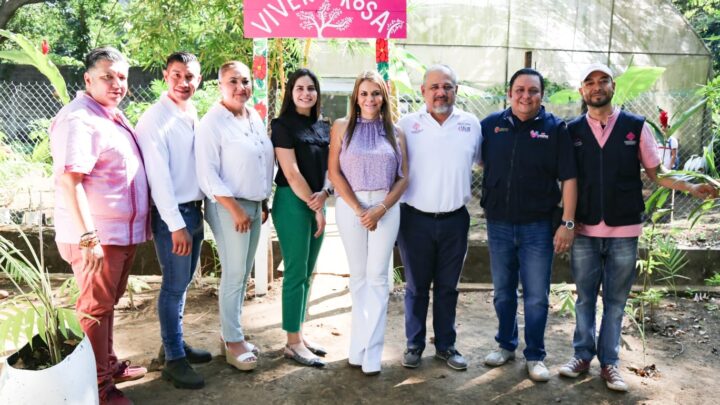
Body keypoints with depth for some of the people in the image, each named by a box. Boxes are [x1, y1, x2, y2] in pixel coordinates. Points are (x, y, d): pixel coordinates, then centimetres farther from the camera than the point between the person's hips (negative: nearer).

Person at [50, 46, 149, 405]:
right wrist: (88, 236, -28)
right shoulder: (78, 120, -16)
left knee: (108, 303, 19)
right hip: (97, 236, -9)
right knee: (95, 308, 2)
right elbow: (68, 181, -24)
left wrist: (140, 223, 21)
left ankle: (109, 365, 34)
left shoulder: (112, 115, 13)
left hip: (123, 231, 9)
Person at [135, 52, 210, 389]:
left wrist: (195, 212, 7)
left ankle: (175, 343, 32)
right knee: (174, 286, 1)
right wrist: (176, 224, -20)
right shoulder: (155, 118, -14)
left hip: (194, 209, 7)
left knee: (182, 283, 17)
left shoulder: (193, 116, 10)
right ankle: (173, 359, 14)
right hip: (172, 213, -7)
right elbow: (158, 175, -18)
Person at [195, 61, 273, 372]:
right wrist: (235, 209, -18)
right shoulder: (212, 123, -12)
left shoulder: (255, 118, 10)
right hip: (228, 207, -7)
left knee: (243, 275, 12)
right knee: (233, 276, -2)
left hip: (254, 206, 7)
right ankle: (232, 342, 12)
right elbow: (207, 175, -16)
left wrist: (264, 204, 13)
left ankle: (232, 334, 25)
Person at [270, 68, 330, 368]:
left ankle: (299, 336, 23)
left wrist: (324, 194, -9)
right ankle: (293, 344, 8)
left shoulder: (323, 127, 12)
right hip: (293, 203, -7)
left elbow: (329, 167, 11)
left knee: (306, 273, 12)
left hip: (316, 202, 7)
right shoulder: (283, 125, -7)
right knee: (296, 273, -2)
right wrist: (314, 207, -12)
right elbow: (291, 173, -13)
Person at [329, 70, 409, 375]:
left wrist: (380, 209, -10)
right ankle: (362, 346, 18)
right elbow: (334, 171, -3)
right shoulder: (342, 127, 4)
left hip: (386, 207, 1)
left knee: (377, 276, -1)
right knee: (358, 275, 6)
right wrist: (358, 209, -10)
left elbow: (403, 177, 3)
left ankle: (369, 351, 6)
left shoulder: (394, 132, 7)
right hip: (350, 206, -1)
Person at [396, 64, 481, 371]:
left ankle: (446, 345, 28)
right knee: (416, 286, 10)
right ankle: (414, 345, 25)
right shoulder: (407, 124, -2)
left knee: (447, 287, 13)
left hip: (455, 219, 2)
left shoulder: (471, 124, 4)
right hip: (416, 219, -1)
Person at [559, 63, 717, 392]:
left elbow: (655, 173, 5)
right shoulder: (571, 131, 1)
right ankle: (582, 355, 26)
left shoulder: (636, 126, 0)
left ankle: (609, 362, 22)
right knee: (585, 298, 11)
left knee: (615, 301, 10)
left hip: (624, 232, 0)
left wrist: (690, 187, -10)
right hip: (584, 231, 0)